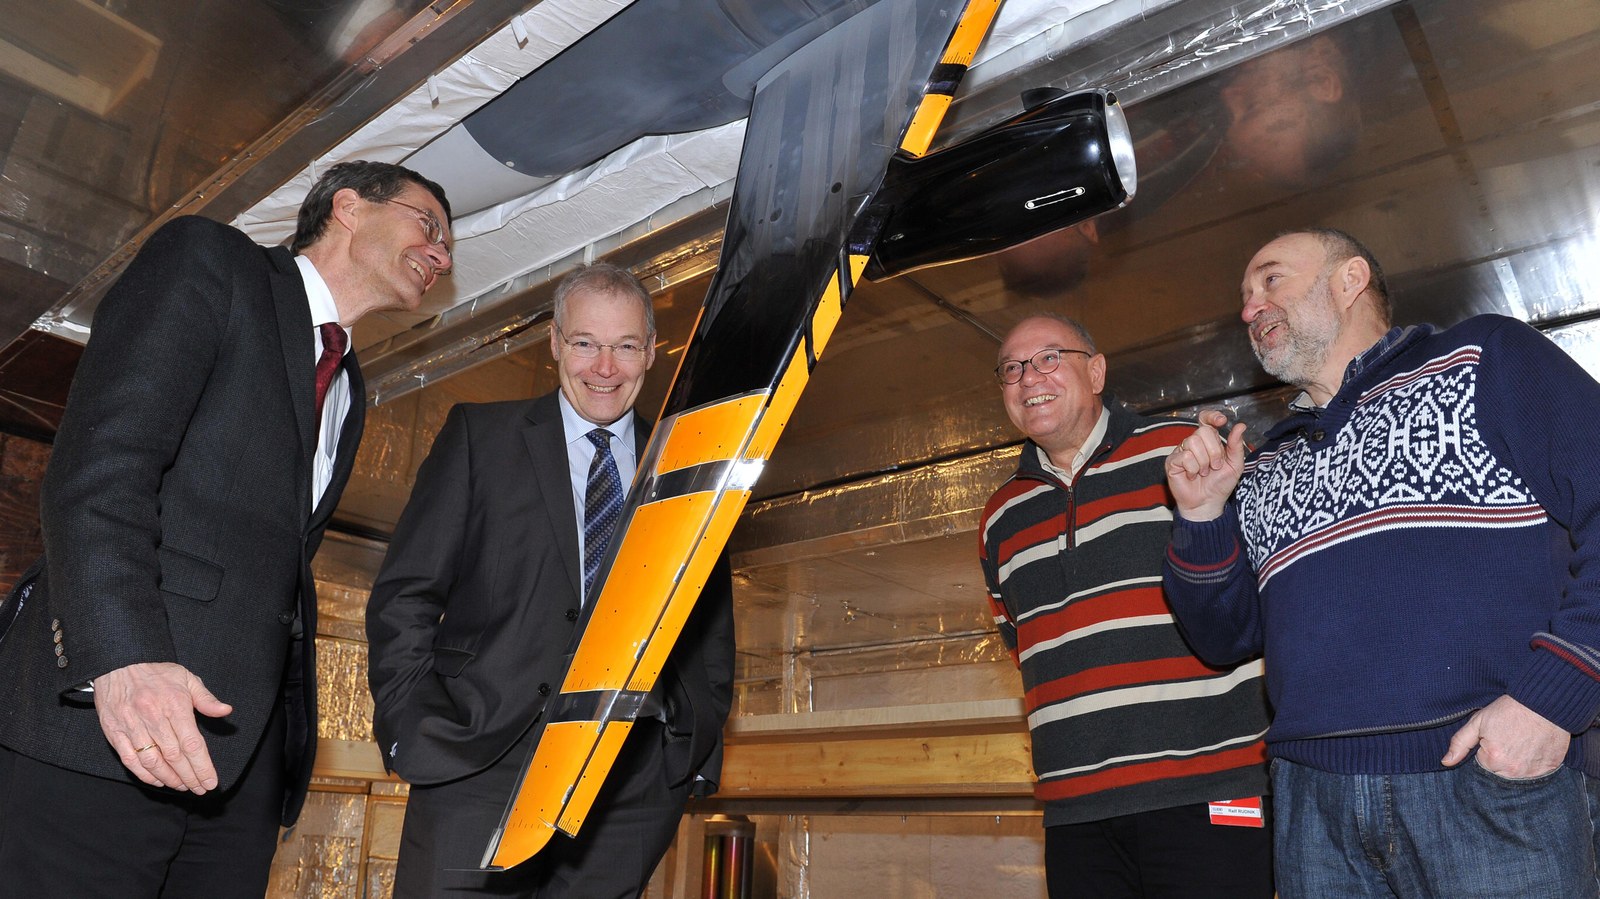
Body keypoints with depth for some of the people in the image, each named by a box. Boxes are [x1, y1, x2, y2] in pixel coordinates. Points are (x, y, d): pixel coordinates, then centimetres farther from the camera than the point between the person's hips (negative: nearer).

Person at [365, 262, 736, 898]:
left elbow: (712, 624, 14)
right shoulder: (479, 435, 6)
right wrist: (413, 729, -6)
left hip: (637, 784, 2)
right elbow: (405, 595, 2)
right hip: (481, 768, -1)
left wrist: (703, 746, 6)